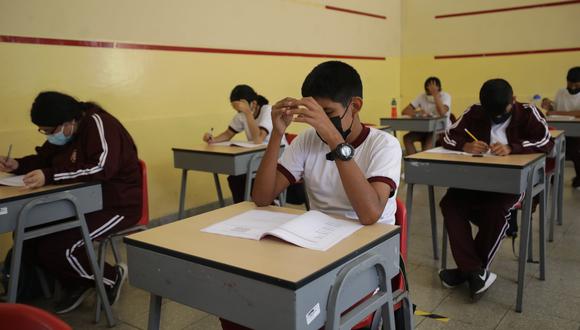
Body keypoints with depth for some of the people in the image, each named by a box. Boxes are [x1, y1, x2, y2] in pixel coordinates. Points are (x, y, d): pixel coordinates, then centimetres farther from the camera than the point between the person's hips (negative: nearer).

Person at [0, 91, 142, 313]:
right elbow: (43, 159, 17)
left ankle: (111, 277, 3)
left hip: (117, 205, -9)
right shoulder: (62, 133, 6)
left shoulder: (97, 123, -21)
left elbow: (103, 167, -35)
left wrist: (49, 176, -39)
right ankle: (77, 283, 12)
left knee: (53, 248, -21)